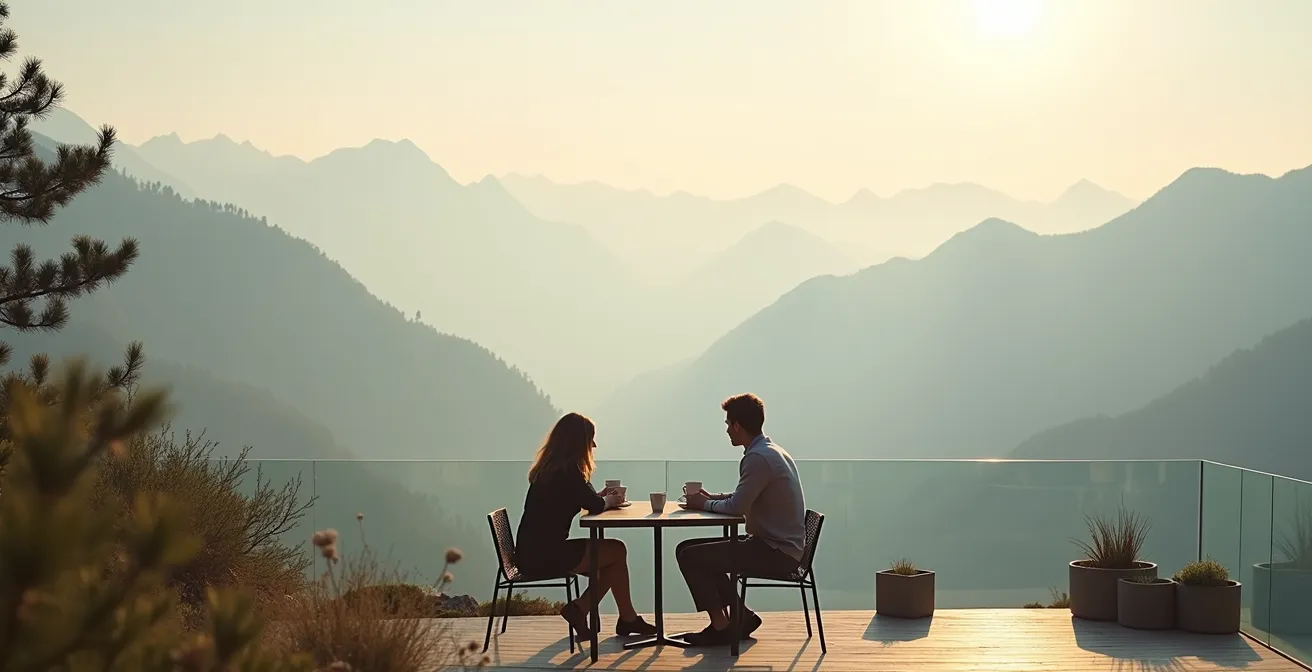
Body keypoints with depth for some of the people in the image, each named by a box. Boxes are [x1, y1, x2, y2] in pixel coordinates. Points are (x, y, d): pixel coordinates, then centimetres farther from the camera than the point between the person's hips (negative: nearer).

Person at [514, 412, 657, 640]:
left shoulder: (549, 468, 13)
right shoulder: (566, 470, -15)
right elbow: (595, 506, -15)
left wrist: (601, 496, 11)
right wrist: (609, 500, 7)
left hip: (535, 551, 9)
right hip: (544, 555, -9)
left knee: (609, 563, 13)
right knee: (617, 551, 1)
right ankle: (627, 620, 12)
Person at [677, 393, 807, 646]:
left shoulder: (758, 458, -20)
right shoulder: (771, 451, 12)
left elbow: (737, 507, -20)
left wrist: (704, 504, -3)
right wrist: (711, 498, 10)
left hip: (777, 553, -10)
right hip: (779, 546, 10)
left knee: (690, 556, -12)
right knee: (688, 548, 12)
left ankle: (720, 626, 1)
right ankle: (740, 616, 14)